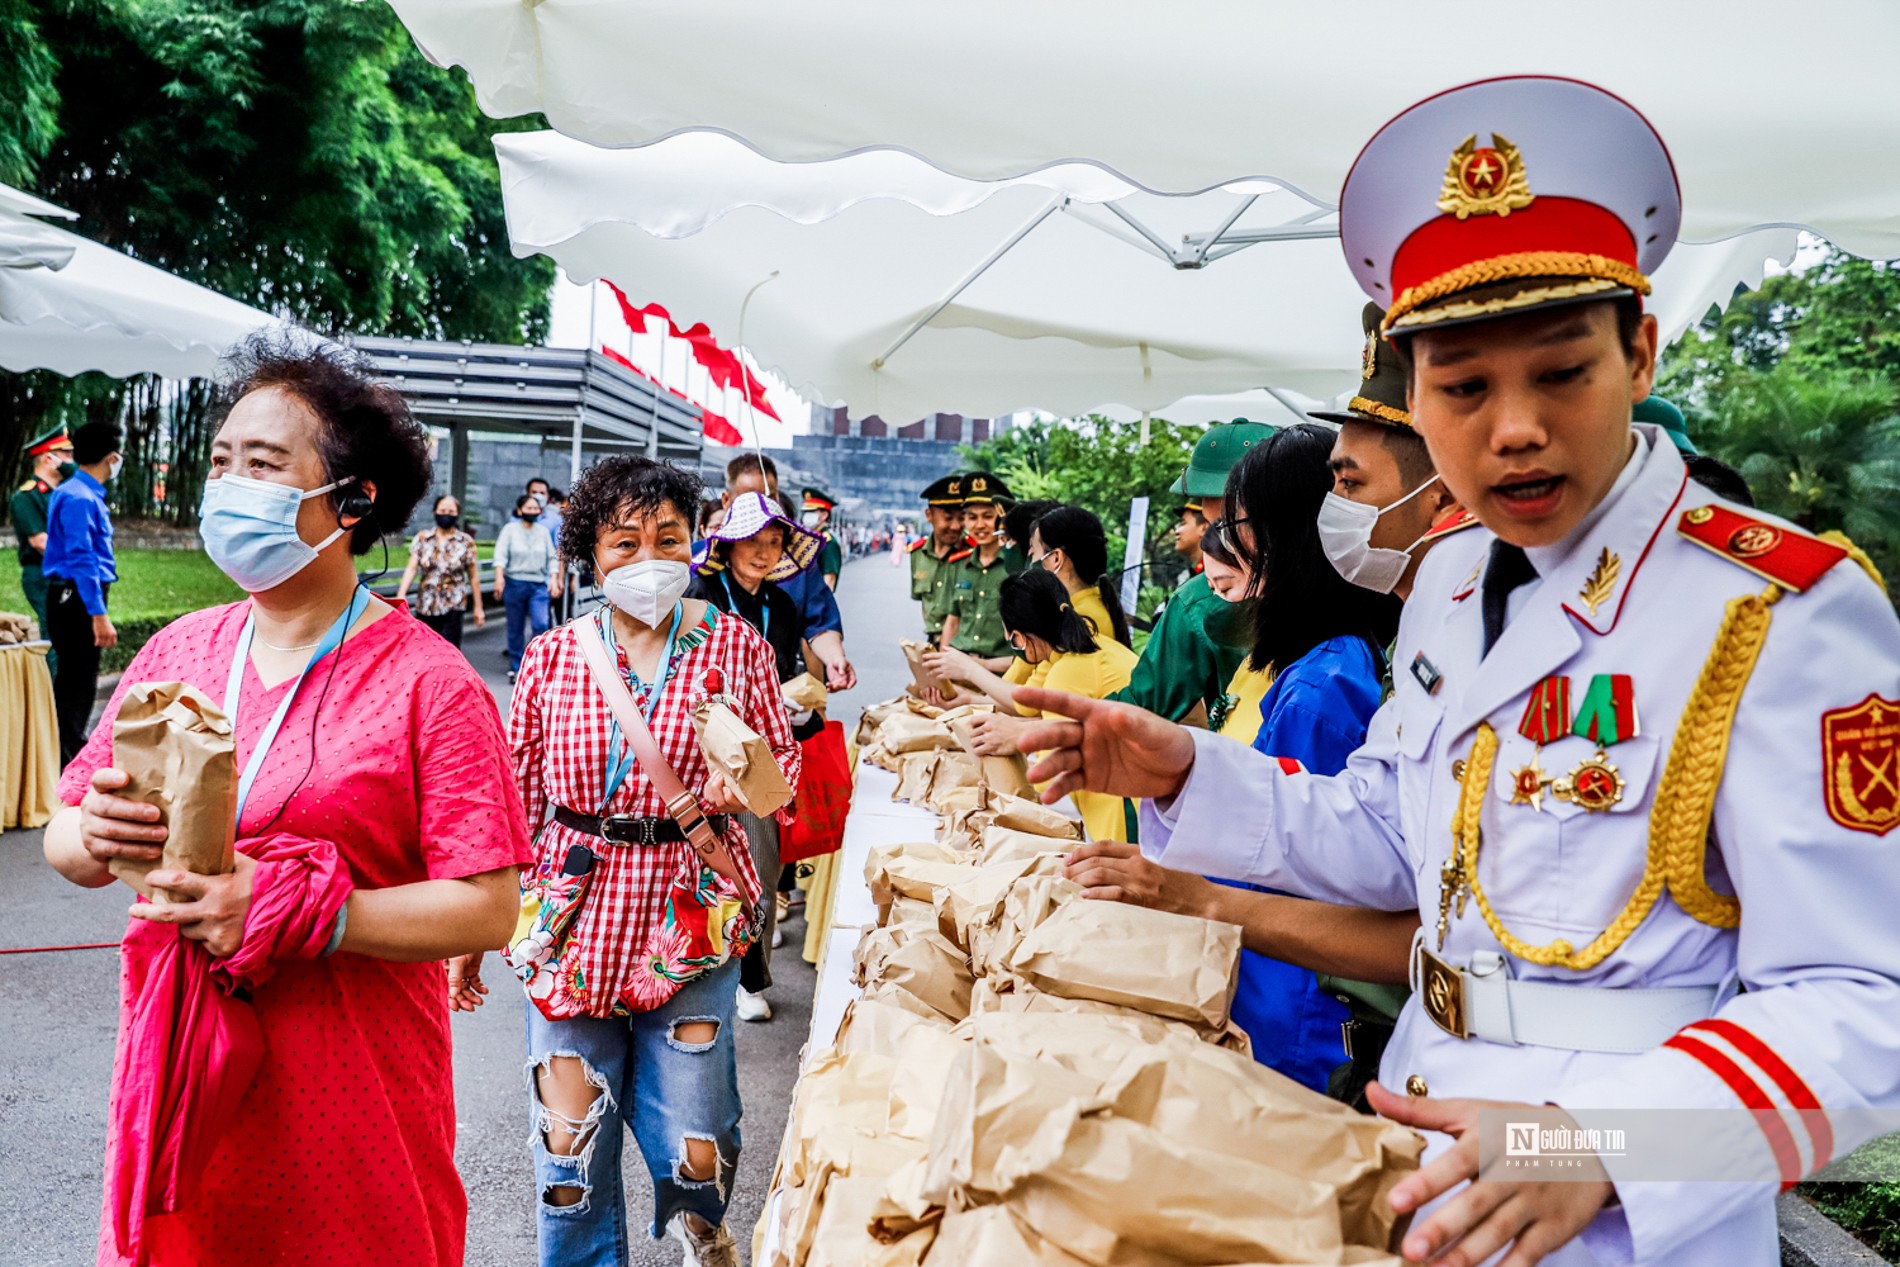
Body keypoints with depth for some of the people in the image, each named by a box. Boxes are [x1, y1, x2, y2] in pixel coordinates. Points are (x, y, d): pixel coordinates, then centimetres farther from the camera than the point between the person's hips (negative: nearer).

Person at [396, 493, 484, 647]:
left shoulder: (466, 542, -1)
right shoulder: (422, 538, 3)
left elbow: (474, 576, 2)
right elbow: (412, 568, -4)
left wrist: (478, 608, 3)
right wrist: (401, 594, -18)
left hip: (452, 608, -3)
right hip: (425, 607, 3)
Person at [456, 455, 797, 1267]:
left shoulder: (736, 645, 0)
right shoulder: (551, 657, 2)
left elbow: (783, 759, 8)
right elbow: (515, 795, 5)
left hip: (692, 915, -1)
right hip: (575, 914, 1)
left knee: (696, 1151, 6)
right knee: (568, 1143, 6)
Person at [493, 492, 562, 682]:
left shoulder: (543, 531, 11)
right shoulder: (510, 529, 2)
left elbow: (552, 557, 12)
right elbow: (501, 555, -6)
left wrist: (554, 578, 1)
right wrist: (499, 577, -17)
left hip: (539, 585, 1)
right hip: (515, 584, -1)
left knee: (541, 624, -14)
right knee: (516, 628, 6)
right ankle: (515, 668, 16)